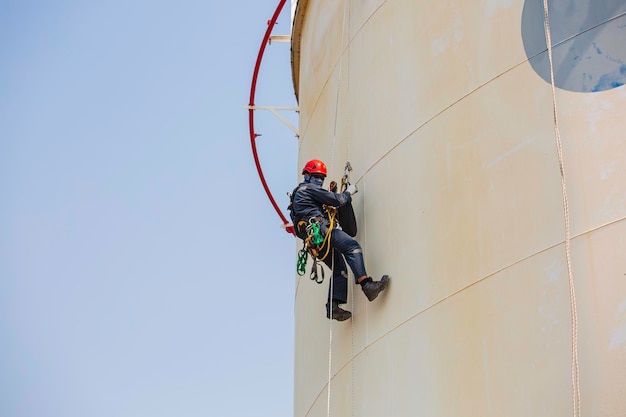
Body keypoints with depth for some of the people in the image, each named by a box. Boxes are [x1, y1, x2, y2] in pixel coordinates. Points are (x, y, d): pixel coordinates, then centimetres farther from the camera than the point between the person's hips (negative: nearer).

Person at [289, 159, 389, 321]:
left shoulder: (298, 193, 33)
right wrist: (348, 192, 15)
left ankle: (333, 307, -2)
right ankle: (366, 284, -39)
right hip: (319, 228, -10)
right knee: (352, 247, -23)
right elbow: (337, 200, -2)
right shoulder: (310, 188, 3)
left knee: (339, 269, 10)